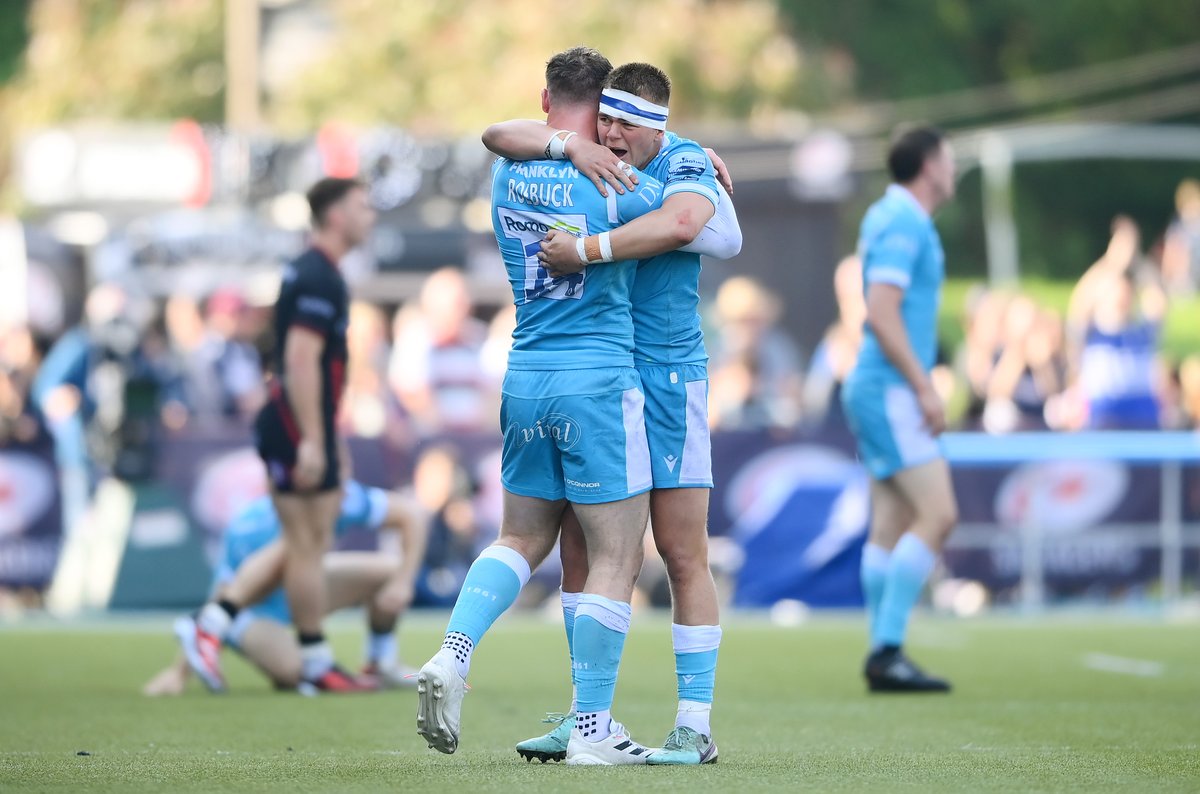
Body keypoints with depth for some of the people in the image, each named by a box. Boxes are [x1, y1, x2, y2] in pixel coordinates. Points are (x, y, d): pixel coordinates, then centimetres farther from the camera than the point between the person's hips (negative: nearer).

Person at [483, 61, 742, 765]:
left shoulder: (684, 164, -8)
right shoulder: (585, 156, 6)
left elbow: (680, 221, -30)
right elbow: (499, 135, -5)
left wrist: (586, 250, -32)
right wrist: (572, 145, -21)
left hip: (667, 376, -5)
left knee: (684, 557, -4)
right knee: (581, 549, 6)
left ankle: (696, 726, 1)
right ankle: (586, 714, 14)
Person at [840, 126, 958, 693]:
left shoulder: (890, 217, 17)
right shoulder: (903, 224, -13)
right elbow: (882, 315, -21)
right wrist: (923, 388, -20)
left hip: (881, 392, 10)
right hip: (891, 391, -10)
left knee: (891, 526, 7)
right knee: (938, 514, -14)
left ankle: (884, 656, 6)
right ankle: (887, 650, -16)